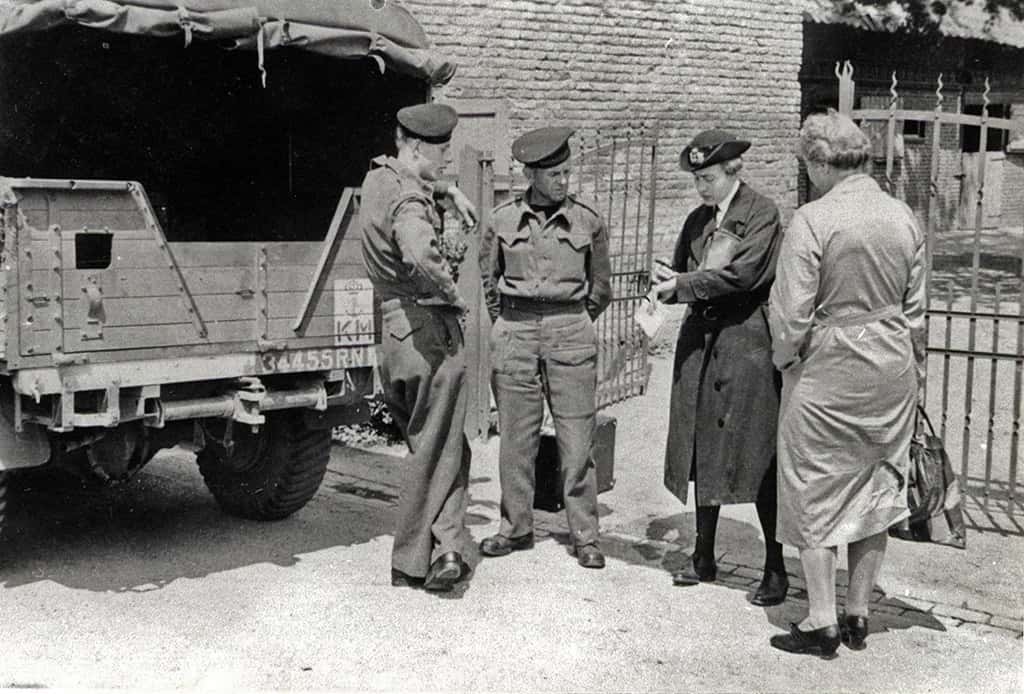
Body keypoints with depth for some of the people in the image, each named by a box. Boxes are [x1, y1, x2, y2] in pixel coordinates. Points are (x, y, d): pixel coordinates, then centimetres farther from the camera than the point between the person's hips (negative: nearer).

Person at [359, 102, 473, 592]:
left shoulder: (377, 176, 11)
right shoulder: (408, 199, -17)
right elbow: (420, 255, -36)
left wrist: (438, 197, 16)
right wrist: (450, 293, -19)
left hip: (392, 328, 8)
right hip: (430, 330, -8)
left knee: (441, 447, 17)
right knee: (434, 453, 4)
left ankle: (445, 547, 11)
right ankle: (410, 563, 9)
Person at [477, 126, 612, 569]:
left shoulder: (588, 222, 2)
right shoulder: (503, 220, 3)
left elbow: (600, 287, 14)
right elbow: (488, 278, 18)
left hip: (571, 335, -1)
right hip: (514, 335, 1)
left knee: (576, 440, -2)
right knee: (515, 437, 5)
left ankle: (585, 536, 7)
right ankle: (516, 528, 18)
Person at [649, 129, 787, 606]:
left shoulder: (763, 214, -6)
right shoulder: (697, 220, 14)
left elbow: (743, 273, -17)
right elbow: (680, 273, 16)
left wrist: (684, 285, -12)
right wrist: (669, 283, -7)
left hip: (748, 343, -6)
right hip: (701, 340, 7)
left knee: (757, 459, -3)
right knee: (703, 452, 11)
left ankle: (776, 569, 6)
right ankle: (704, 557, 23)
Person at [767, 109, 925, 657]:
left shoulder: (813, 220, -16)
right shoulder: (904, 218, 3)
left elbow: (791, 311, -16)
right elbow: (915, 308, 8)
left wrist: (785, 360, 2)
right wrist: (913, 371, 18)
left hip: (828, 370, -6)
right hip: (892, 369, 6)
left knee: (814, 495, 7)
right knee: (875, 490, 16)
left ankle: (822, 624, 13)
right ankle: (858, 615, 26)